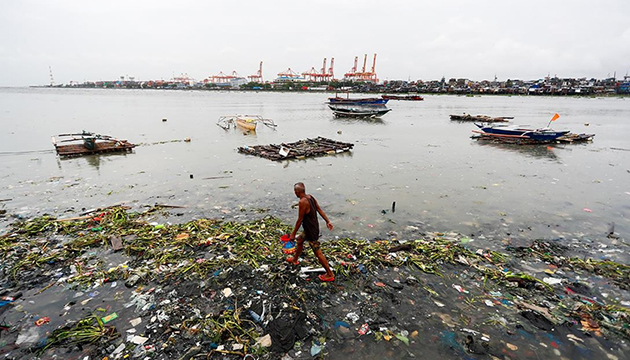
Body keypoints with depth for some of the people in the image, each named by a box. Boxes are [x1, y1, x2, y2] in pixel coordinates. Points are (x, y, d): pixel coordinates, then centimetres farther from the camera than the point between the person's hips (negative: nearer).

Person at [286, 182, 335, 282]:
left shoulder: (303, 202, -27)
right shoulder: (310, 197, 0)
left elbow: (300, 220, -22)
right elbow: (319, 210, 5)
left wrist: (293, 234, -12)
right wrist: (328, 221, 11)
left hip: (311, 231, -10)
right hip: (310, 228, 10)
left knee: (318, 252, 0)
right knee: (299, 240, 29)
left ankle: (330, 275, 11)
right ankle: (295, 259, 51)